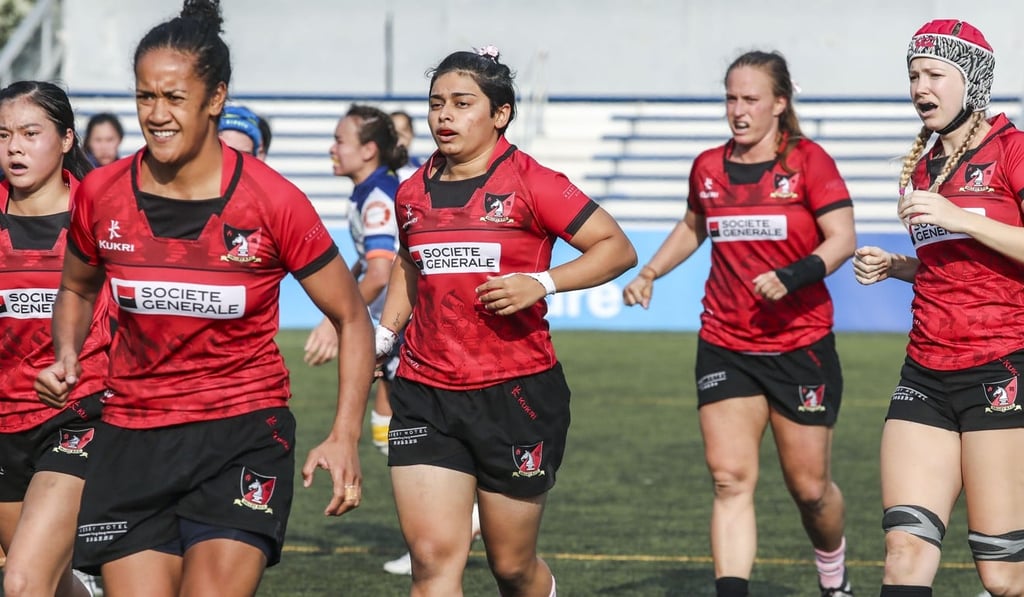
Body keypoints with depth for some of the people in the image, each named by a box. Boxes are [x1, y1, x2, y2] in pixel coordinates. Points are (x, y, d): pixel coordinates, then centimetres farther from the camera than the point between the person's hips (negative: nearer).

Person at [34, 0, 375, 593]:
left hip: (245, 433, -3)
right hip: (132, 438, 3)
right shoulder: (101, 195, -1)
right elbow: (77, 289, 21)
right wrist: (67, 356, -1)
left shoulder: (272, 201, -9)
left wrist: (345, 438, -11)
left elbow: (352, 318, -1)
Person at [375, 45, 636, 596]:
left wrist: (542, 283, -20)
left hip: (517, 394, -3)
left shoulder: (530, 184, -6)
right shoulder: (412, 193, 8)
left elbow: (618, 248, -7)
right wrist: (384, 335, 12)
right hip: (426, 397, 3)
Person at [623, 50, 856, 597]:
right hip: (725, 347, 3)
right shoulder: (708, 168, 7)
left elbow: (842, 239, -13)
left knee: (809, 487, 5)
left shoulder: (808, 161, -6)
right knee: (730, 479, -12)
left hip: (800, 345, -3)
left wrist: (792, 275, -28)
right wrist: (648, 274, 13)